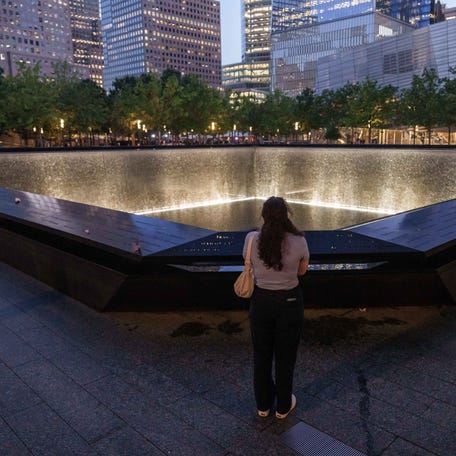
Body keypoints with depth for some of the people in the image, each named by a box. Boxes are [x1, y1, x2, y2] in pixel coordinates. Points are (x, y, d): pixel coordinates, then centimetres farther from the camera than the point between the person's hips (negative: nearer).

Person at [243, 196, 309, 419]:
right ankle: (283, 406, 35)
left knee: (261, 354, 20)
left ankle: (263, 404, 37)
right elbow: (302, 271, 0)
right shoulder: (299, 242, -18)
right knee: (285, 355, 18)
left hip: (261, 300, 1)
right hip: (290, 301, -1)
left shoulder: (252, 239, -15)